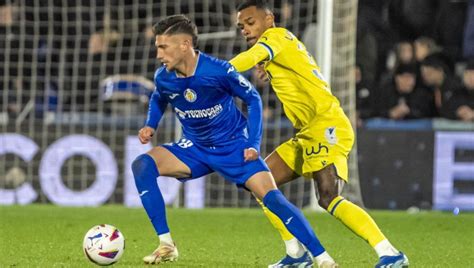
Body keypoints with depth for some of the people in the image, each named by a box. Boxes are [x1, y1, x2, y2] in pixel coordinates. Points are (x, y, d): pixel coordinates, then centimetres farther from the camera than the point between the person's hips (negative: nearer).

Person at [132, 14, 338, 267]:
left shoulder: (219, 71, -25)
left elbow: (253, 98, -9)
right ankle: (166, 245, -16)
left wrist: (253, 144, -14)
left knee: (270, 195, -21)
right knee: (141, 165, -20)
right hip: (195, 149, 4)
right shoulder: (163, 78, -12)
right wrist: (150, 125, -4)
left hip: (233, 146, -4)